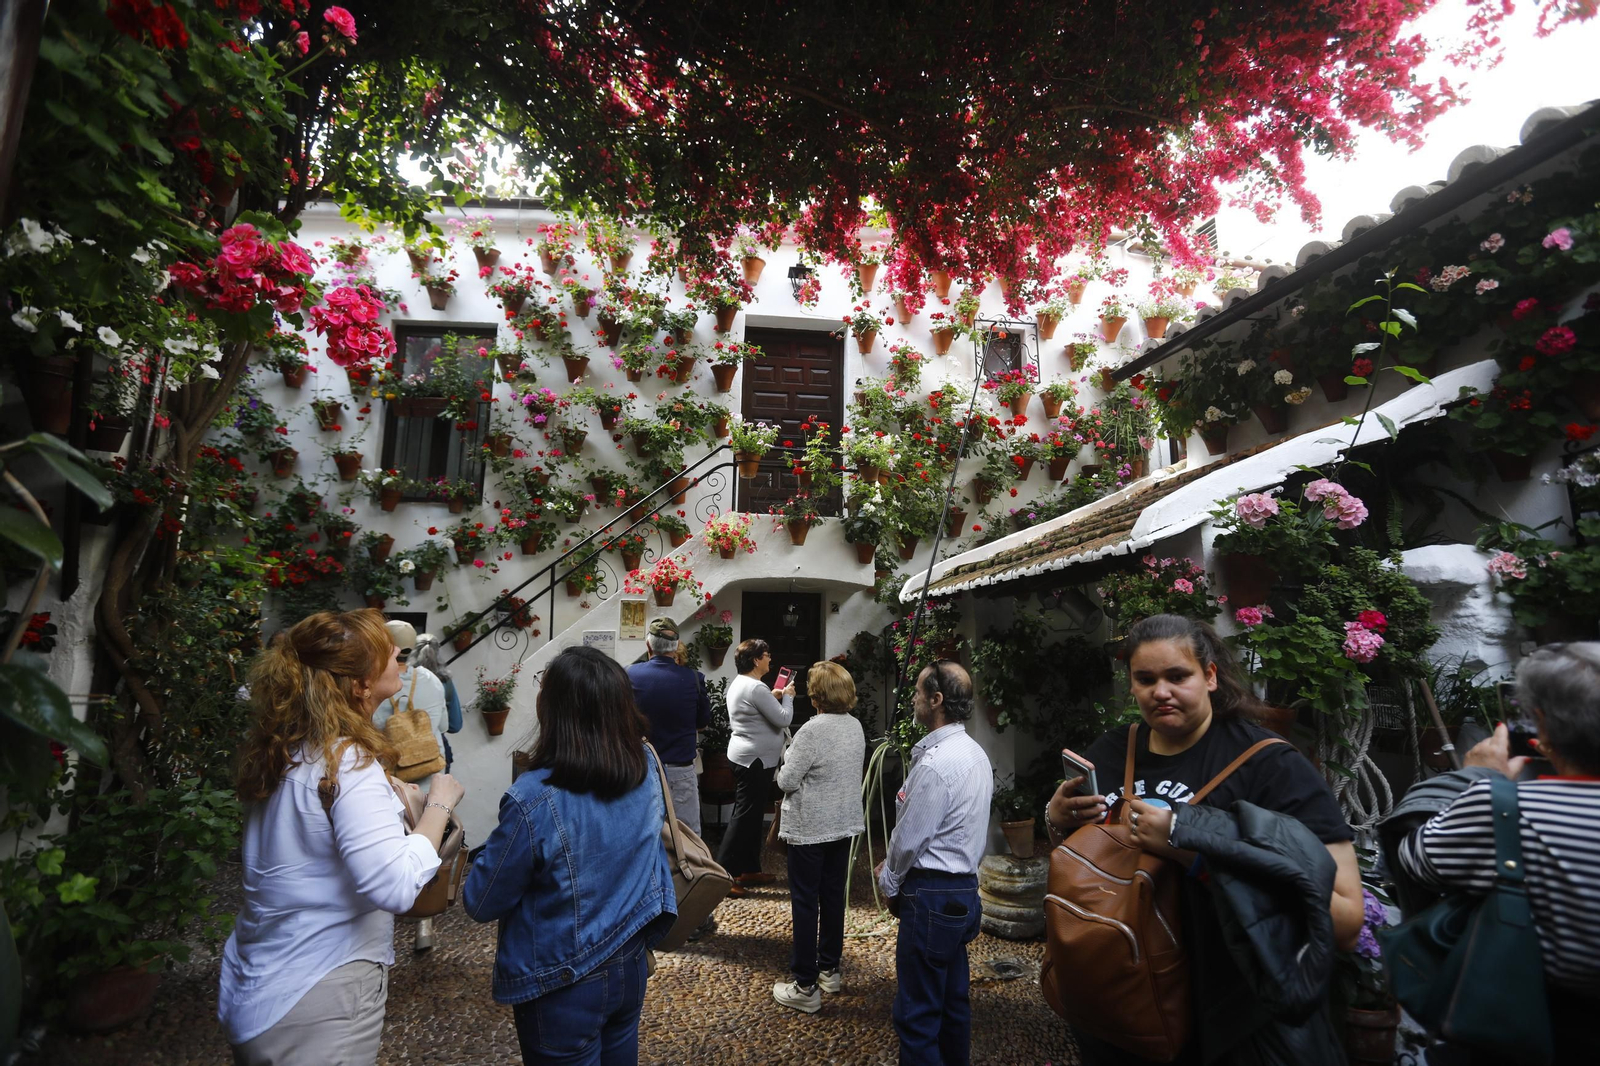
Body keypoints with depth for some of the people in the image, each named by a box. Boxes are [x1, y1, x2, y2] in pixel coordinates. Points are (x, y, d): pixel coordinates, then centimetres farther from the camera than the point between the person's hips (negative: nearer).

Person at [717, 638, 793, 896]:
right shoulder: (756, 688, -21)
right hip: (756, 759, -11)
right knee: (745, 816, -7)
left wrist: (772, 697, 12)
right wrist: (787, 696, -4)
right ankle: (722, 874, -5)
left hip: (745, 756, 11)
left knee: (751, 815, 16)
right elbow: (783, 719, -20)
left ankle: (748, 869, 25)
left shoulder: (738, 683, 11)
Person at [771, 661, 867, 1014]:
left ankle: (805, 987, 10)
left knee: (805, 902, 3)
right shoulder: (856, 727, 1)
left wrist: (787, 763, 0)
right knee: (833, 896, 18)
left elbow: (786, 781, -19)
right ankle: (829, 969, 32)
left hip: (810, 827, -7)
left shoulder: (813, 730, -23)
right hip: (844, 824, 7)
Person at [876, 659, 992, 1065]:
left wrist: (888, 880, 2)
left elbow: (908, 838, -17)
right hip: (965, 889, 10)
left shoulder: (934, 763, -23)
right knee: (953, 999, 20)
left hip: (931, 895, -10)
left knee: (916, 1013, 1)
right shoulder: (976, 753, 7)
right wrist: (895, 866, 14)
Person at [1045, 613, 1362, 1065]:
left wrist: (1192, 850, -30)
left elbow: (1344, 919, -23)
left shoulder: (1271, 764, -15)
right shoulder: (1108, 753, -1)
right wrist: (1056, 821, -9)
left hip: (1216, 1026, -4)